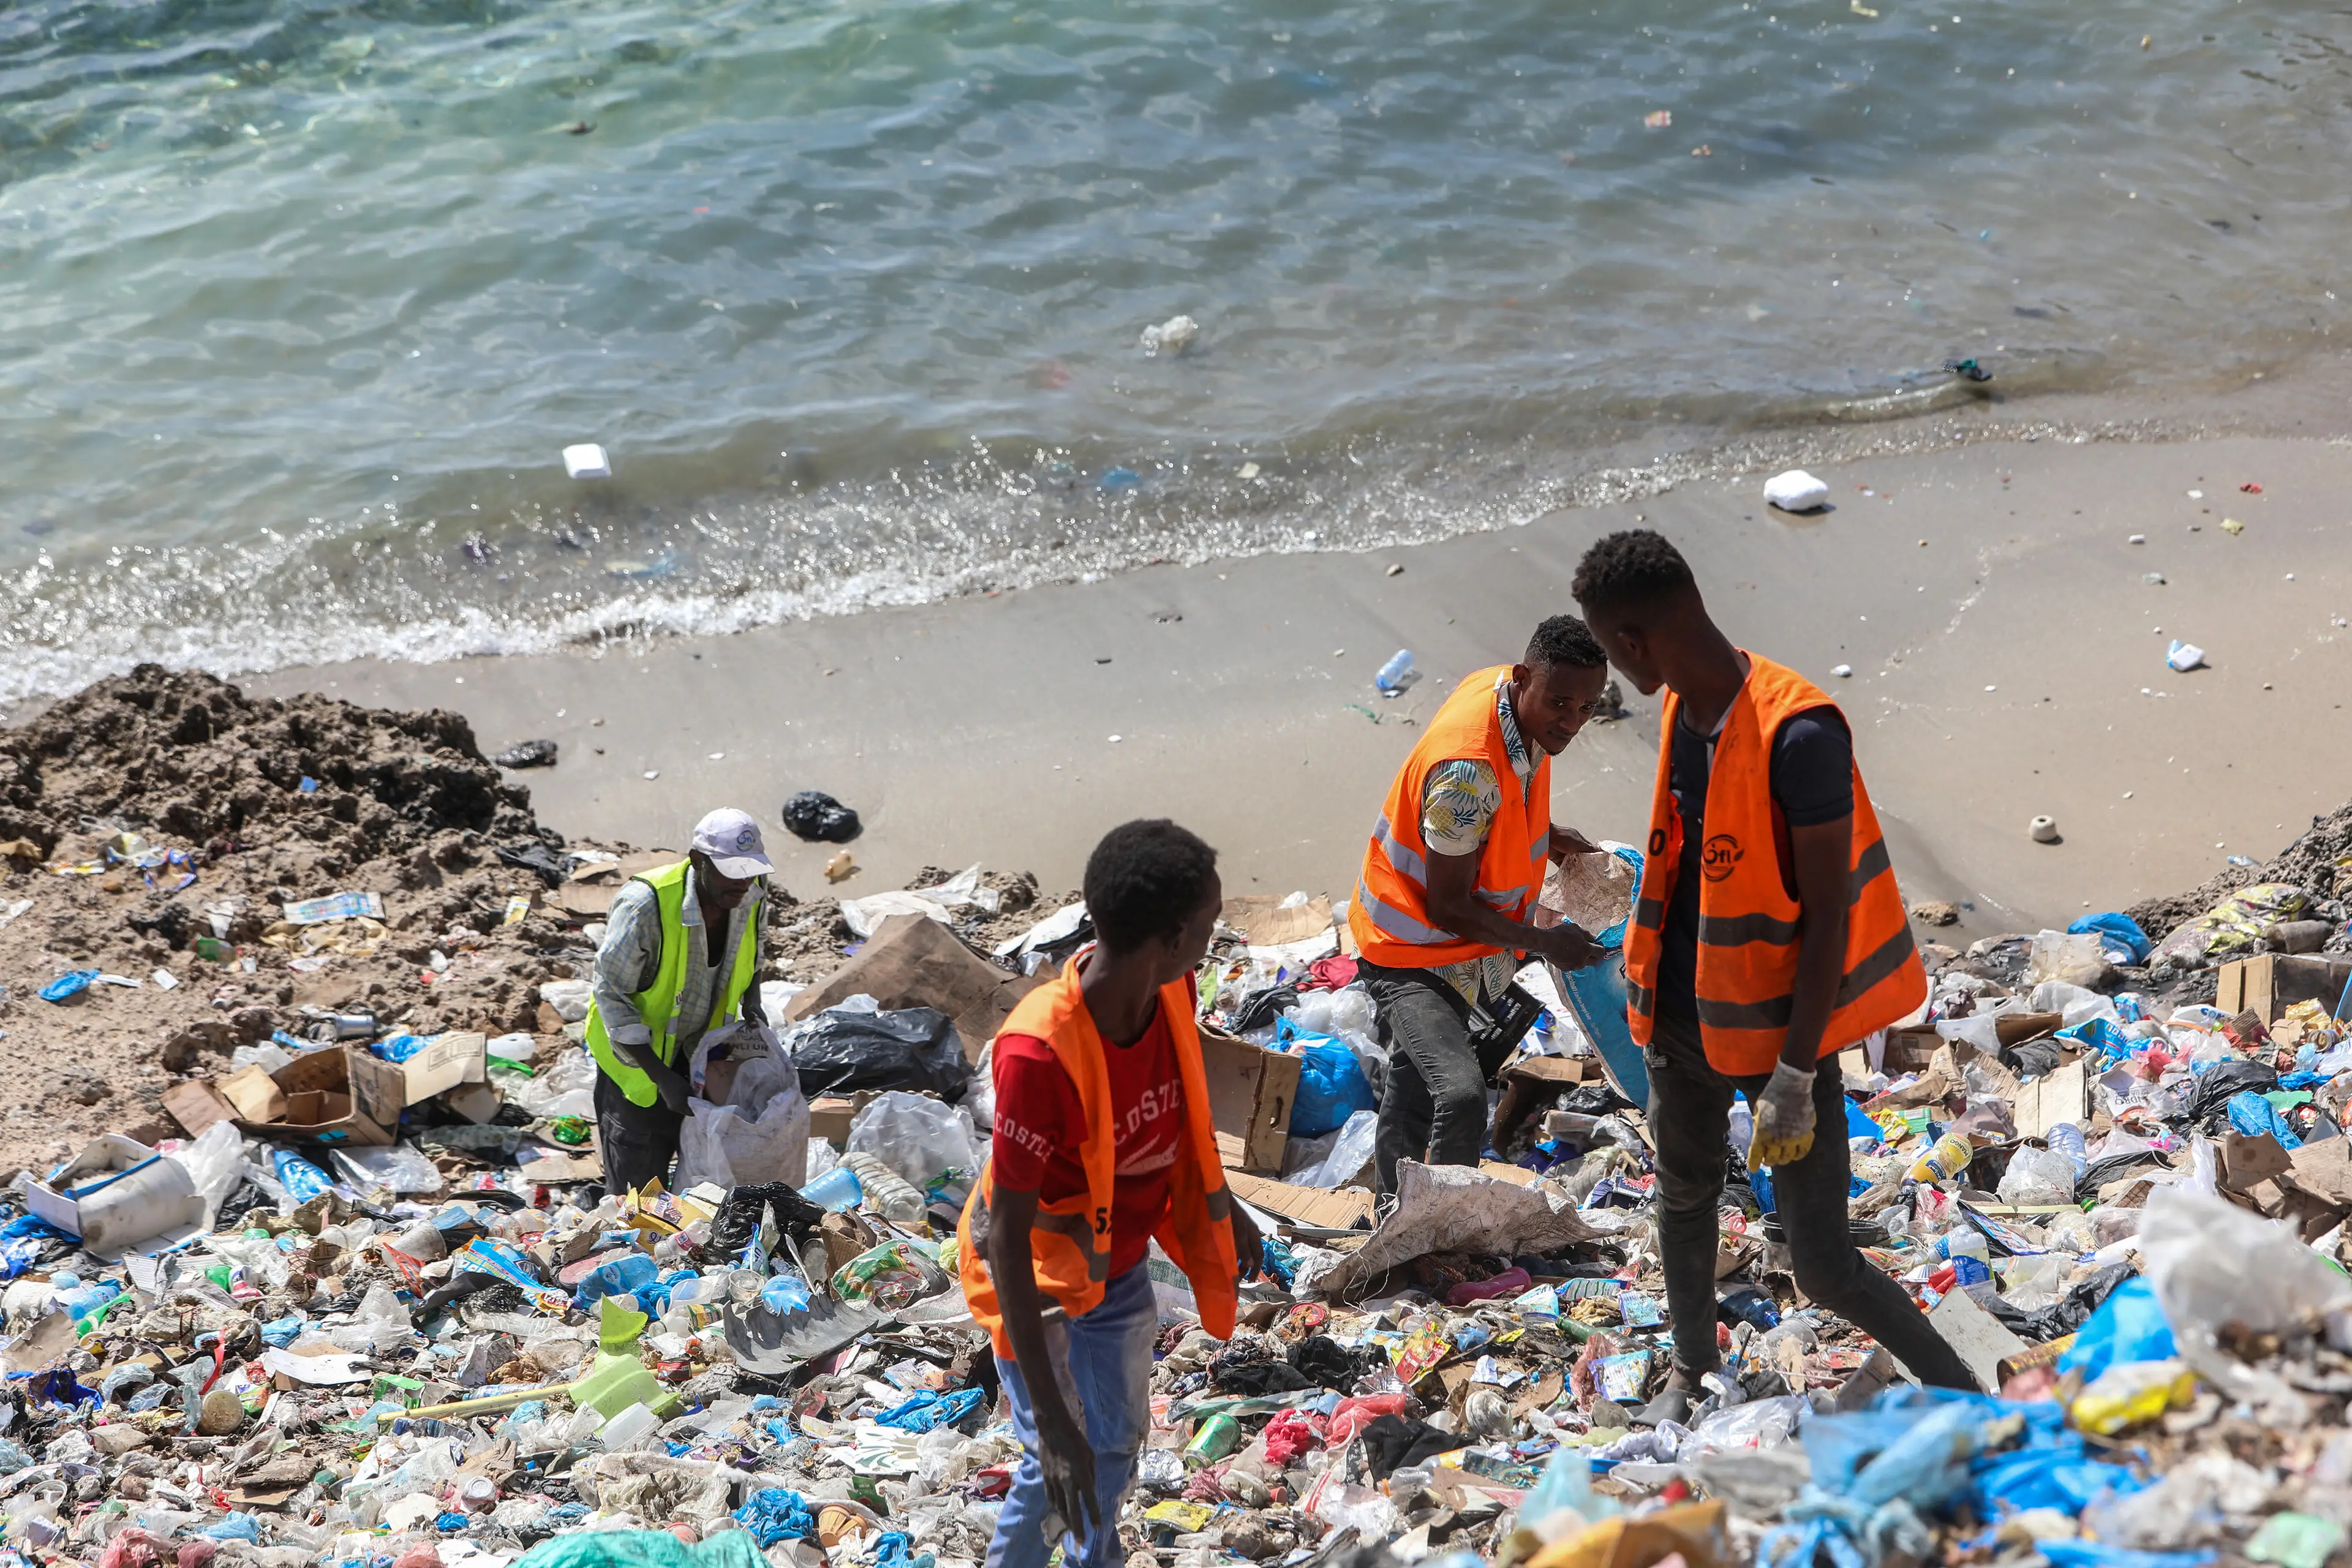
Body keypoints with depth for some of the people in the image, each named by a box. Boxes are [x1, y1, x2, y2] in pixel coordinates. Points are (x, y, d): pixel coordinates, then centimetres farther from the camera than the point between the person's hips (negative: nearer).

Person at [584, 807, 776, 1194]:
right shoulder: (644, 905, -31)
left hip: (700, 1047, 5)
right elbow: (610, 994, -23)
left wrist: (753, 1007, -7)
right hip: (637, 1053, -5)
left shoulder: (751, 893, -13)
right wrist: (663, 1078, -25)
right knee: (639, 1188, 2)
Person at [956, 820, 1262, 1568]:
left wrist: (1221, 1204, 22)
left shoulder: (1170, 993, -18)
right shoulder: (1040, 1052, -40)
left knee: (1117, 1446, 25)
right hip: (1038, 1278, -7)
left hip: (1119, 1265, 7)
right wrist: (1052, 1419, -35)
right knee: (1060, 1472, -3)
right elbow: (1008, 1239, -35)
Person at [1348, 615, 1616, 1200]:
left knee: (1414, 1087, 25)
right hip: (1411, 951, -9)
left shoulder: (1508, 694, -8)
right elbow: (1447, 908, -27)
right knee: (1460, 1097, -27)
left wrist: (1546, 837, 3)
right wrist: (1546, 942, -18)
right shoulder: (1468, 768, -36)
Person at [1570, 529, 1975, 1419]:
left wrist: (1794, 1076, -22)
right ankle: (1692, 1365, 47)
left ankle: (1962, 1397, 15)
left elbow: (1829, 915, -23)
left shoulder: (1798, 735, -26)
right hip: (1686, 1011, 8)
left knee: (1824, 1264, -4)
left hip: (1780, 1027, -8)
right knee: (1684, 1196, 24)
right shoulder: (1681, 706, 1)